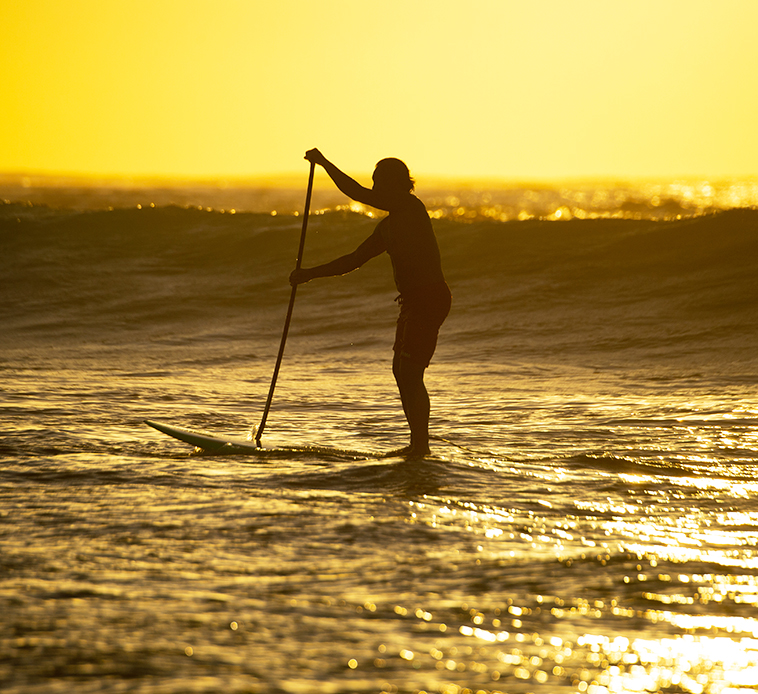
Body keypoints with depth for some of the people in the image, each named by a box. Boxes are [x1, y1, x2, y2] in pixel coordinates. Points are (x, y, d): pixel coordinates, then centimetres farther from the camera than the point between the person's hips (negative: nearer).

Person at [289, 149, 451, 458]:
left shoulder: (412, 208, -11)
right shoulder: (389, 225, 17)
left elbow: (359, 194, -19)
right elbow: (353, 260, 22)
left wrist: (324, 163, -12)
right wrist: (310, 274, 16)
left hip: (429, 297, -10)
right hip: (414, 301, 10)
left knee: (410, 373, -10)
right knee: (401, 371, 14)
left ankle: (421, 443, -7)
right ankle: (418, 443, 20)